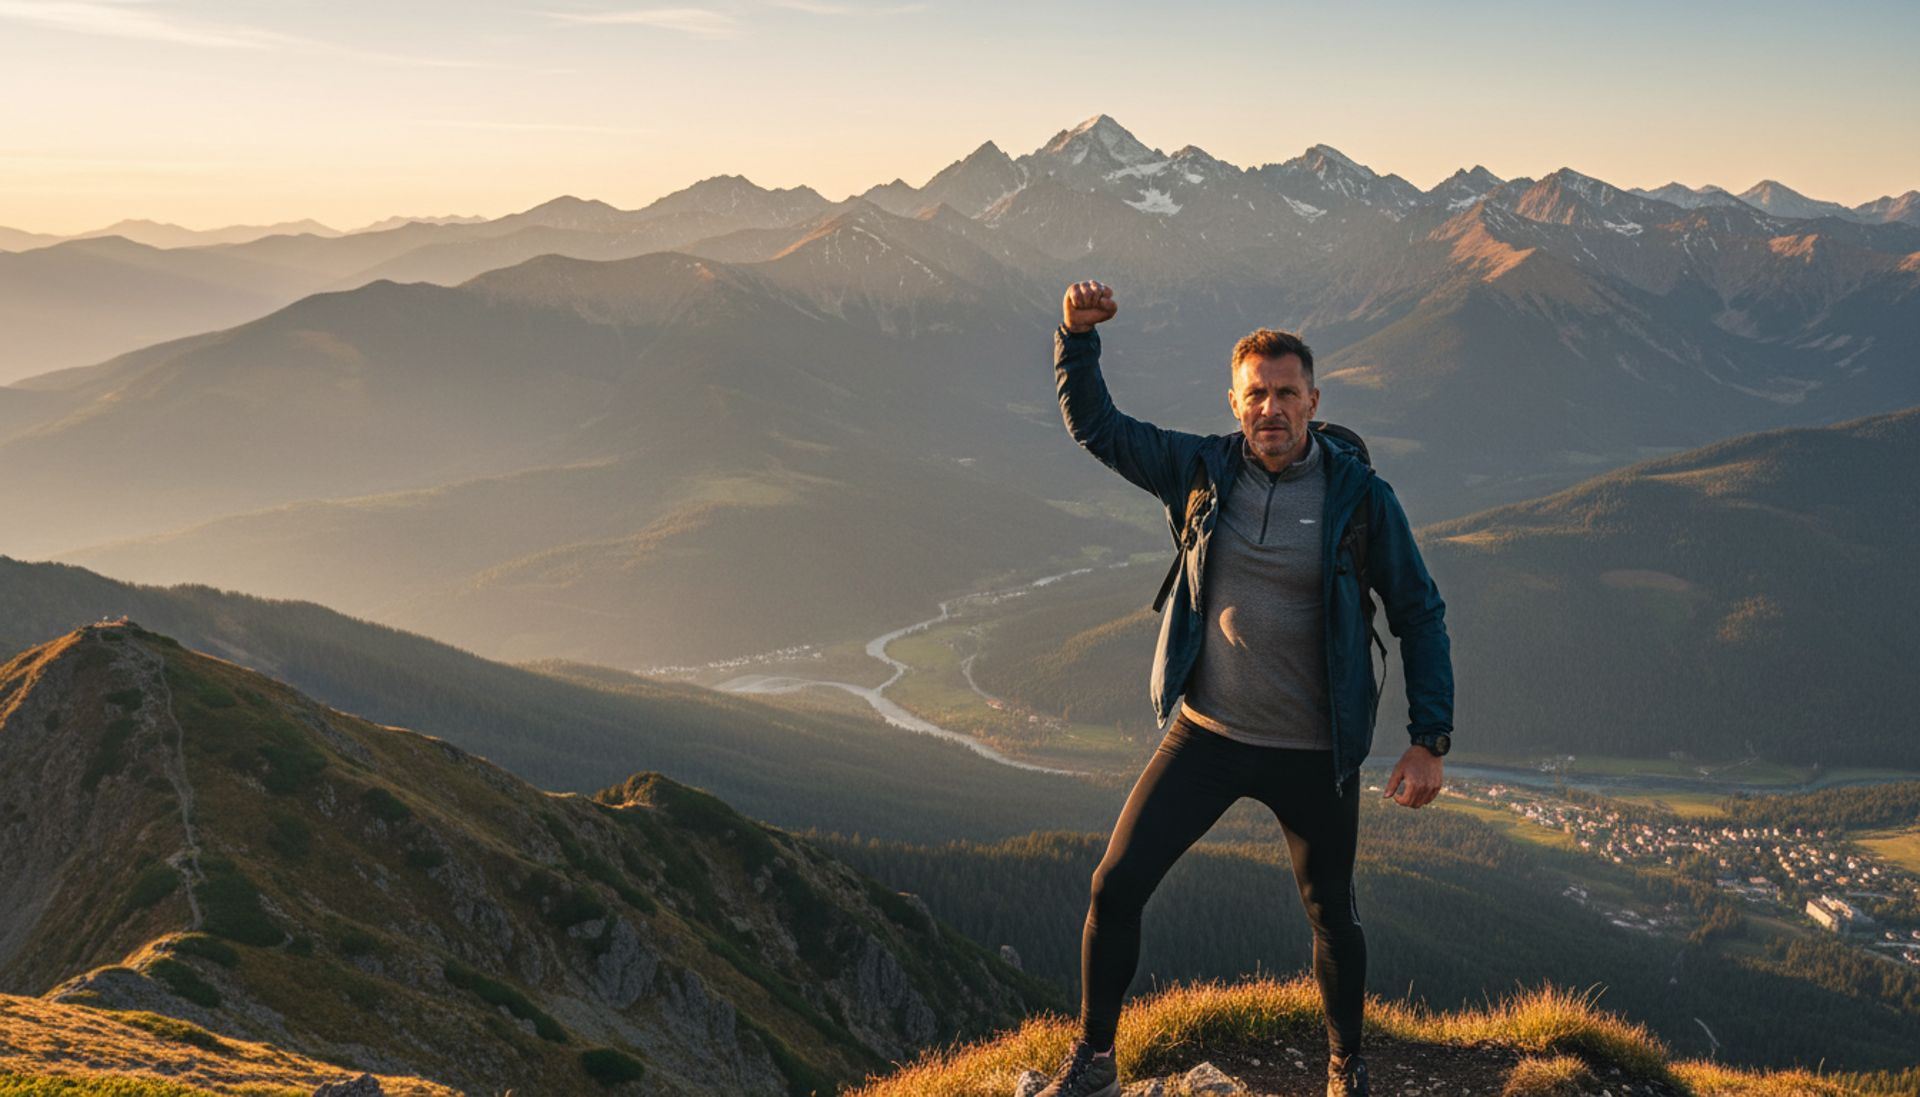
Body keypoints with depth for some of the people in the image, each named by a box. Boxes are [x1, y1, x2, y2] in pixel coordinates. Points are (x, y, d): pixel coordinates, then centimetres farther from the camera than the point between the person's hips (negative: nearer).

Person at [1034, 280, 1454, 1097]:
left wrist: (1429, 740, -10)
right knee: (1115, 887, -2)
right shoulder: (1202, 470, -3)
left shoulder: (1360, 497, -10)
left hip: (1313, 752, -2)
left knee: (1332, 917, 14)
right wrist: (1078, 333, -12)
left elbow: (1419, 615, -4)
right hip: (1206, 733, 2)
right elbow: (1093, 425, 4)